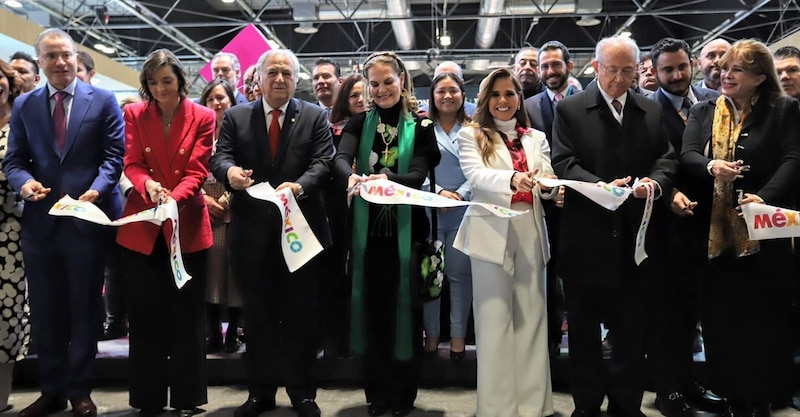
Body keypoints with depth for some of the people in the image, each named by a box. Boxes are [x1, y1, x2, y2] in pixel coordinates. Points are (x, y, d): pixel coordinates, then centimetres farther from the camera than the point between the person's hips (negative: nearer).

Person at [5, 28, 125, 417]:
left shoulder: (103, 100, 1)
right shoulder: (23, 105, 10)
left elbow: (115, 154, -4)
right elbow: (13, 160, 7)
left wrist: (97, 189, -21)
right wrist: (24, 181, -15)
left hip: (87, 218, -3)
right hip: (40, 220, 3)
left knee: (84, 308, 7)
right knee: (45, 309, 11)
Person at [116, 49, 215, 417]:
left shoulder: (203, 117, -1)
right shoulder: (134, 114, 5)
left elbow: (197, 171, -8)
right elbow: (131, 164, -2)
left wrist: (174, 198, -26)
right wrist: (148, 185, -24)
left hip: (187, 225, -1)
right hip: (142, 225, 2)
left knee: (186, 313, 5)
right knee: (145, 313, 7)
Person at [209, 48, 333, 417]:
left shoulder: (315, 116, 5)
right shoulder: (235, 117, 9)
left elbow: (324, 162, -6)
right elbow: (220, 155, -1)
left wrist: (299, 185, -25)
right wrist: (230, 171, -26)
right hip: (252, 230, 2)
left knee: (302, 313, 6)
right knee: (257, 312, 11)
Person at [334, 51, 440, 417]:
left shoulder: (420, 126, 2)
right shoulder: (359, 124, 7)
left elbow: (419, 174, -12)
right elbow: (341, 159, -12)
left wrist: (389, 178, -33)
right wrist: (351, 177, -35)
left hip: (406, 229, -2)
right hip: (369, 230, 2)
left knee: (405, 309, 6)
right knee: (372, 310, 7)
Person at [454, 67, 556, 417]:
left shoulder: (536, 138, 16)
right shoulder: (471, 135, 6)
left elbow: (547, 187, 6)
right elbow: (475, 175, -12)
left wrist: (547, 184, -19)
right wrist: (512, 178, -31)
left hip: (530, 233, 4)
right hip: (492, 231, -3)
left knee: (531, 316, 6)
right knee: (495, 318, -1)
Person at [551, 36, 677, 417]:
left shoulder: (652, 111, 12)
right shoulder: (570, 110, 0)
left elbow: (667, 159, 8)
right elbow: (563, 163, -9)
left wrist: (656, 181, -15)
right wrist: (602, 186, -24)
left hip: (636, 238, 3)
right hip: (587, 238, -3)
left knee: (632, 327, 13)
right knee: (584, 328, 9)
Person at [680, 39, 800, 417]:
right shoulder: (703, 112, 10)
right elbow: (687, 154, -3)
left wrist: (764, 197, -24)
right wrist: (711, 166, -24)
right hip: (715, 229, 3)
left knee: (763, 313, 6)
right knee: (721, 313, 8)